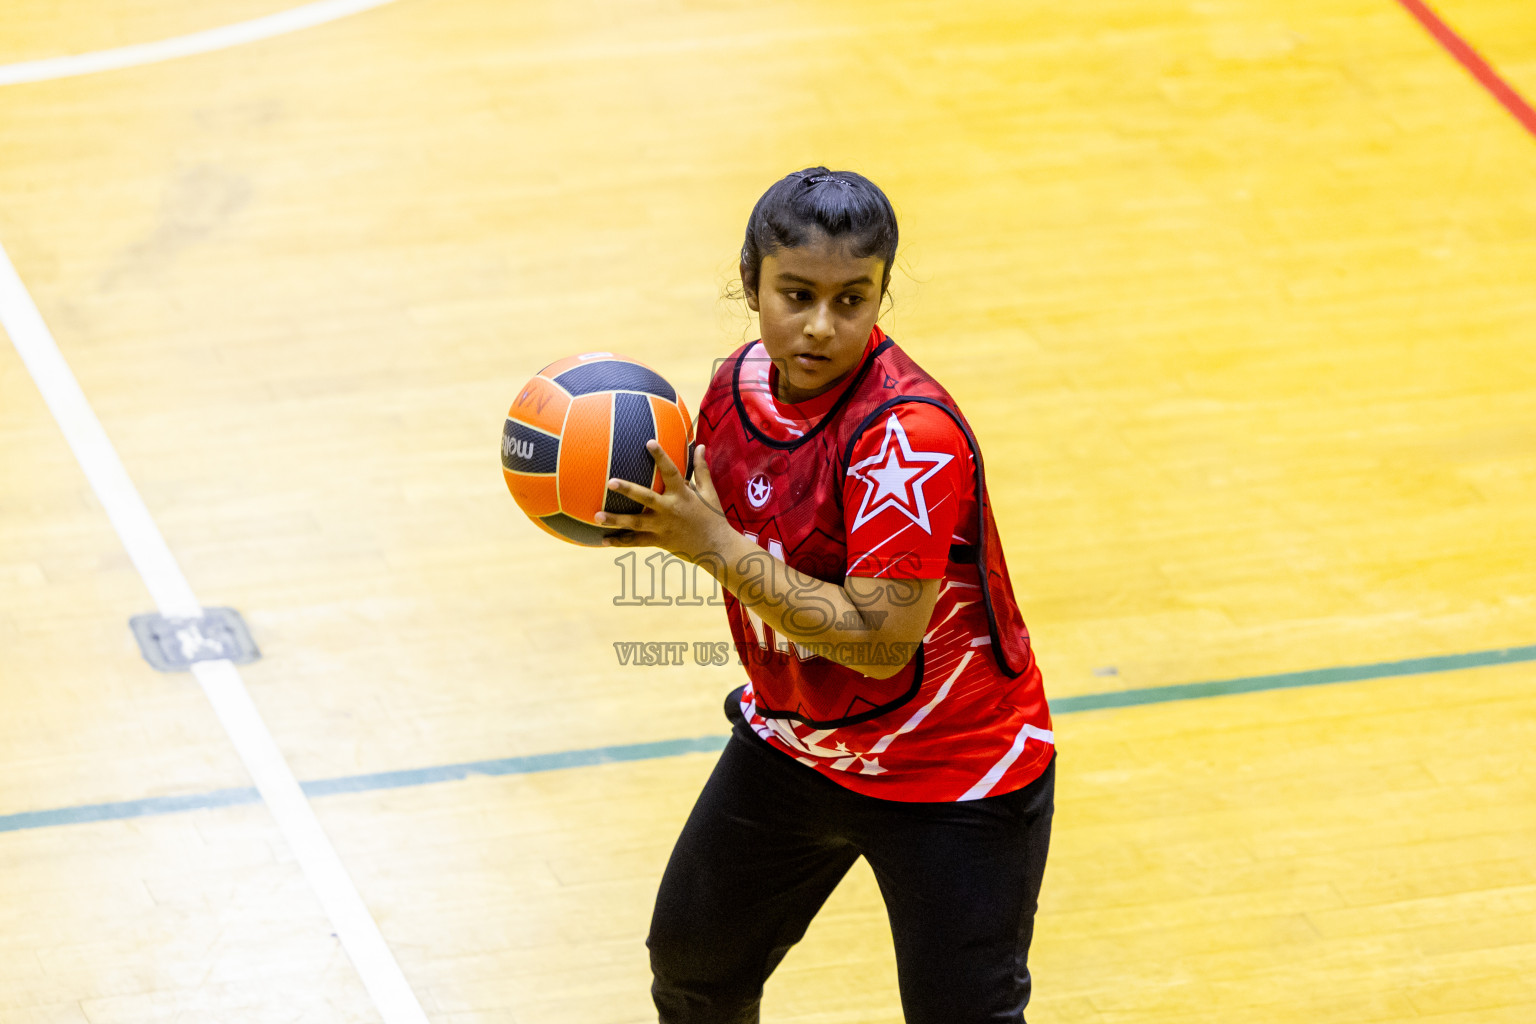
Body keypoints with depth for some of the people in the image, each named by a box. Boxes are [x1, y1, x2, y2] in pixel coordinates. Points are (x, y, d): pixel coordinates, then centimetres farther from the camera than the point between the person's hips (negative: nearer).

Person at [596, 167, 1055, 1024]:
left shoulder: (909, 435, -31)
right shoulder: (742, 383, -8)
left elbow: (878, 642, -33)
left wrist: (715, 546, -33)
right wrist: (656, 517, -13)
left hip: (950, 774, -7)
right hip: (791, 745, 7)